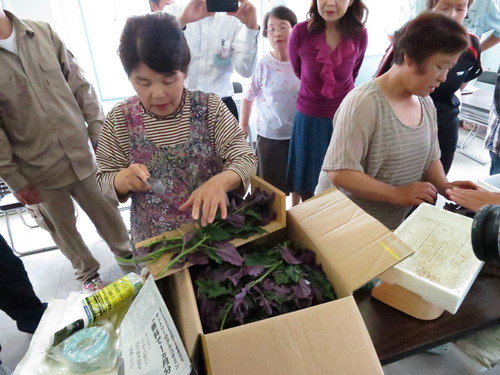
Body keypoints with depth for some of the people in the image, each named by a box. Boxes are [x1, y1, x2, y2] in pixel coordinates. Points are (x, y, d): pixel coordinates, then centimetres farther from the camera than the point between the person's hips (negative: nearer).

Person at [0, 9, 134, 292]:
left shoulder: (43, 32, 0)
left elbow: (80, 86, 2)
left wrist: (100, 133, -3)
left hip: (81, 153, 2)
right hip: (39, 170, -1)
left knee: (106, 213, 15)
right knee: (63, 227, 15)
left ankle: (129, 256, 40)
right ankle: (88, 273, 39)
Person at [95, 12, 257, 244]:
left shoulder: (210, 107, -13)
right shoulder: (120, 119, -10)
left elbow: (246, 159, -15)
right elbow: (104, 181, -2)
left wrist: (219, 181, -36)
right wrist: (123, 179, -25)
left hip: (213, 229, 0)